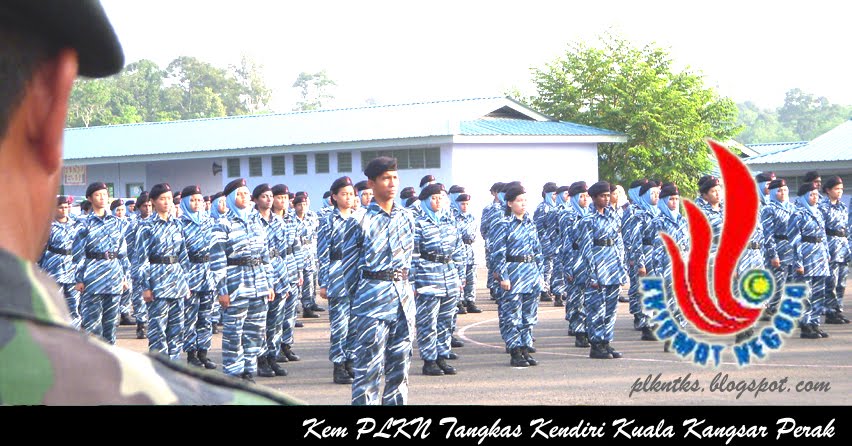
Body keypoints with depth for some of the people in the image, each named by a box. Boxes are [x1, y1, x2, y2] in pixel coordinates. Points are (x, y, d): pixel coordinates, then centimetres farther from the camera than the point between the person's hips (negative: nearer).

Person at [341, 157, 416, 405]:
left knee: (400, 364, 9)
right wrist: (357, 299, 3)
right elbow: (350, 265, 0)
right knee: (369, 367, -6)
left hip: (404, 297, 5)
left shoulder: (407, 218, 10)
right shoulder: (359, 222, -5)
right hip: (373, 298, -5)